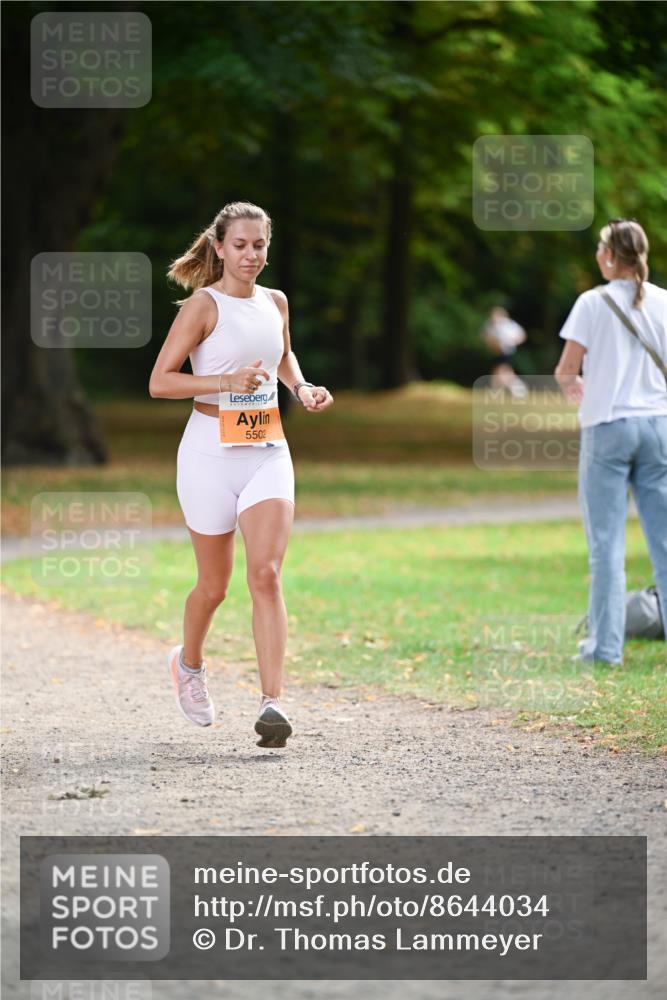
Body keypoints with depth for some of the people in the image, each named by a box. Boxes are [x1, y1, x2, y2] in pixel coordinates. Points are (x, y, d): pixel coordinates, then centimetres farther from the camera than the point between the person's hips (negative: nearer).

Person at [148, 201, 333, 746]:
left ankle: (272, 703, -18)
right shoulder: (203, 306, -7)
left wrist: (302, 387, 10)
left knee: (266, 574, -13)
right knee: (214, 586, 8)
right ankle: (189, 661, 40)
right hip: (211, 451, -3)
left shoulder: (275, 302, 9)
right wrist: (227, 382, -22)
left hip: (267, 453, 3)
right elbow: (160, 381, -11)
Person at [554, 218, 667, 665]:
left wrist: (575, 385, 16)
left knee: (607, 543, -1)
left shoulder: (594, 303, -5)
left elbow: (566, 370, -6)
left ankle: (606, 645, -3)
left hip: (608, 427, -3)